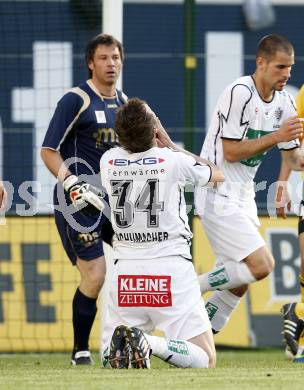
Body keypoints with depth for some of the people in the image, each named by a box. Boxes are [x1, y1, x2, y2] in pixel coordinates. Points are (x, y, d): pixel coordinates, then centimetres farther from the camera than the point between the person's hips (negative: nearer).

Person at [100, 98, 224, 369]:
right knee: (205, 361, 0)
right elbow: (217, 175, 16)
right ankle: (151, 344, -26)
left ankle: (122, 341, -16)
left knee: (109, 357, 20)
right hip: (171, 266, -3)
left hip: (126, 267, 4)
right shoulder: (173, 160, -6)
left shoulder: (108, 161, 3)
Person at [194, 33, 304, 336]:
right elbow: (231, 152, -19)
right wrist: (276, 137, -22)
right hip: (218, 196, -9)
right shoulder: (239, 93, -18)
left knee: (237, 285, 8)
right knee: (261, 265, -18)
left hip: (243, 198, 9)